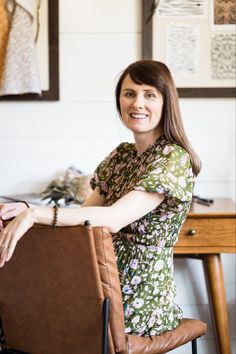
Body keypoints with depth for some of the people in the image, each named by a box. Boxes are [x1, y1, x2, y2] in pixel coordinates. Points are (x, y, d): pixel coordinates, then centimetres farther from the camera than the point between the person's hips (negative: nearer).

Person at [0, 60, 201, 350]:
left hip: (141, 299, -7)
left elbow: (113, 218, -26)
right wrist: (24, 210, -9)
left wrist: (35, 214, -31)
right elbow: (85, 213, 6)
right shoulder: (121, 154, 11)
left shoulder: (174, 158, -14)